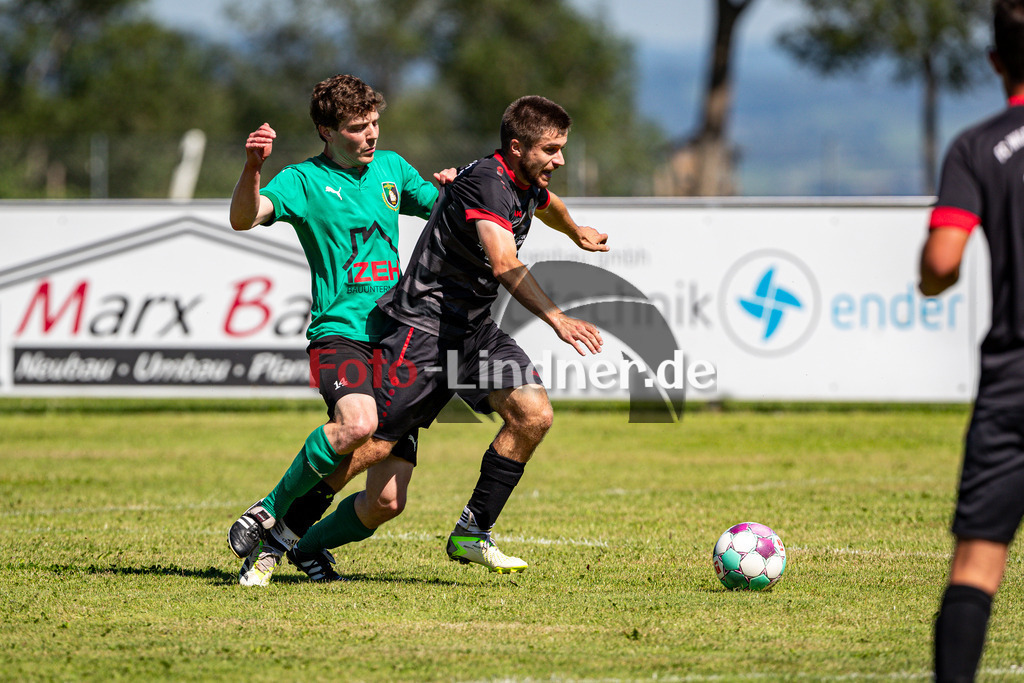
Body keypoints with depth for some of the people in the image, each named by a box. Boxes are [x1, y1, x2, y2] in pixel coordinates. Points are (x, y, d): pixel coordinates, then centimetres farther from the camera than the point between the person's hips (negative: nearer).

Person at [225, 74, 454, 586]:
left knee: (386, 499, -5)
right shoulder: (305, 180, 0)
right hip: (340, 332, -5)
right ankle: (270, 512, -17)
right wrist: (252, 166, -35)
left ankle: (286, 542, 16)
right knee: (358, 424, -38)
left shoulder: (391, 168, 16)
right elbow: (244, 217, -17)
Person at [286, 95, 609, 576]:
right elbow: (504, 265, -37)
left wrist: (577, 234, 57)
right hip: (424, 324, -9)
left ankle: (471, 534, 0)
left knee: (534, 414, -11)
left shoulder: (527, 184, 8)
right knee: (373, 444, -11)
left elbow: (547, 205, 37)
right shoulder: (487, 183, -22)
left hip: (475, 329, 9)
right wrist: (557, 319, -46)